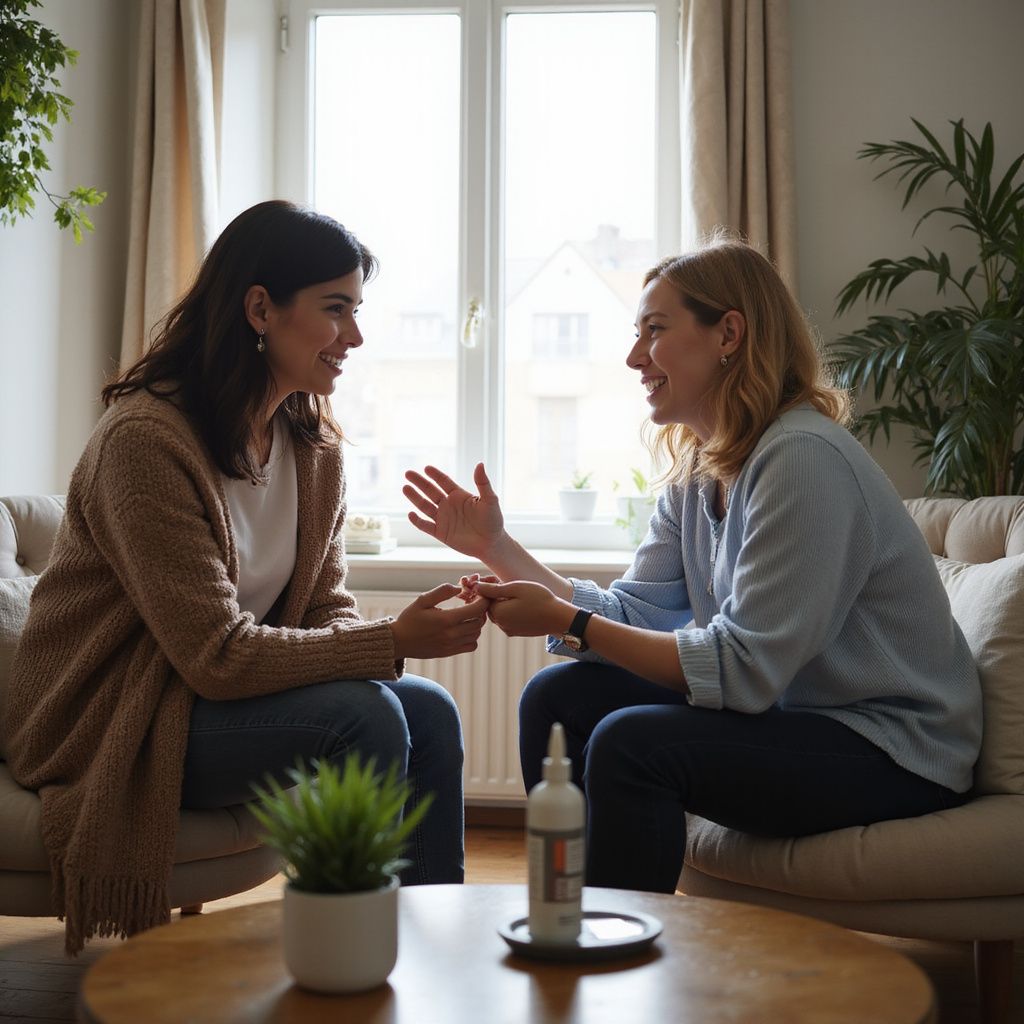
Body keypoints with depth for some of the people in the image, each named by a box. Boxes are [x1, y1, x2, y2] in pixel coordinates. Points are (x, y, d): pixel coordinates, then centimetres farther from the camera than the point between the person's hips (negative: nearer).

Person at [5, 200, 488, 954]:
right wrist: (394, 643, -28)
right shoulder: (145, 439, -23)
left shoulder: (317, 447, 3)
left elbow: (328, 610, 3)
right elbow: (218, 656, -26)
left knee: (429, 712, -12)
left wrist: (403, 633, -20)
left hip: (230, 691, 8)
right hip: (114, 728, -7)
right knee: (362, 714, -26)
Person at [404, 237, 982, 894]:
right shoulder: (697, 473, 7)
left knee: (631, 743, -26)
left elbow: (744, 669, -25)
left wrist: (565, 619, -23)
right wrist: (497, 547, -4)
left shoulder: (804, 458, -23)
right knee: (557, 697, 2)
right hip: (790, 711, 9)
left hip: (894, 747, -9)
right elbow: (633, 617, 0)